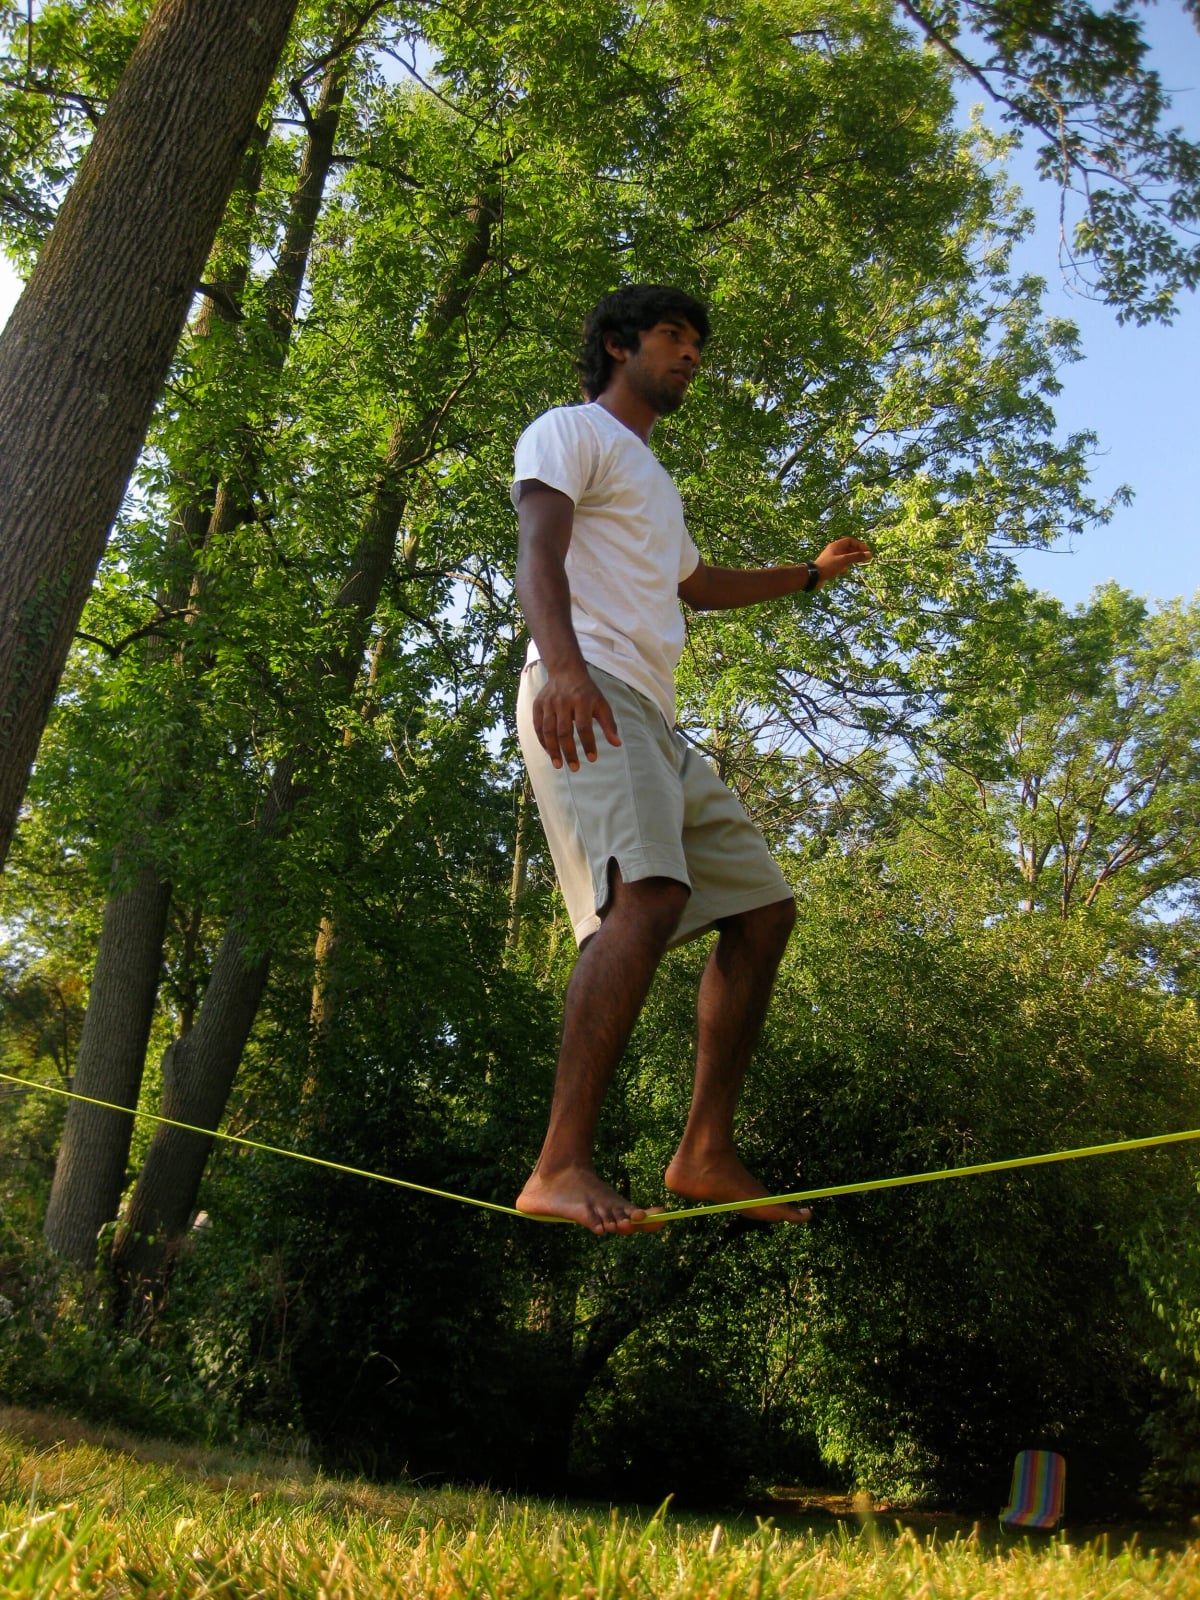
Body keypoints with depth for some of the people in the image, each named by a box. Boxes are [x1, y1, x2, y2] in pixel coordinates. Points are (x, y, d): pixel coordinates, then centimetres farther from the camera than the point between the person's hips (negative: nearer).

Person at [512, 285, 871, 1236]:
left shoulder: (652, 481, 35)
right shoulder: (570, 433, 6)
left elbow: (697, 583, 52)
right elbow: (539, 550, -13)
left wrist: (810, 574, 60)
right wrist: (561, 661, -33)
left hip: (654, 723, 10)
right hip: (587, 697, -10)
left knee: (764, 907, 4)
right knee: (648, 894, -31)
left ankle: (707, 1156, 4)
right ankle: (563, 1167, -34)